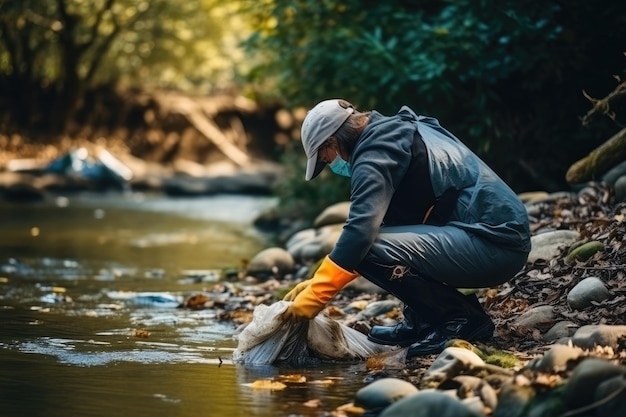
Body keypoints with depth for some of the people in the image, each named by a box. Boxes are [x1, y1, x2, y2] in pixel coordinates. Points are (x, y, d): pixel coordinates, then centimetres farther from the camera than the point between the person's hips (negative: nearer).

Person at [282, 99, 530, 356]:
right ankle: (423, 322, 13)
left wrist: (316, 295, -11)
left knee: (369, 249, -20)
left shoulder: (375, 153, -9)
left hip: (494, 245, -10)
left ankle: (462, 318, -7)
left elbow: (360, 231, -21)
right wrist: (319, 282, 22)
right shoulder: (400, 131, 21)